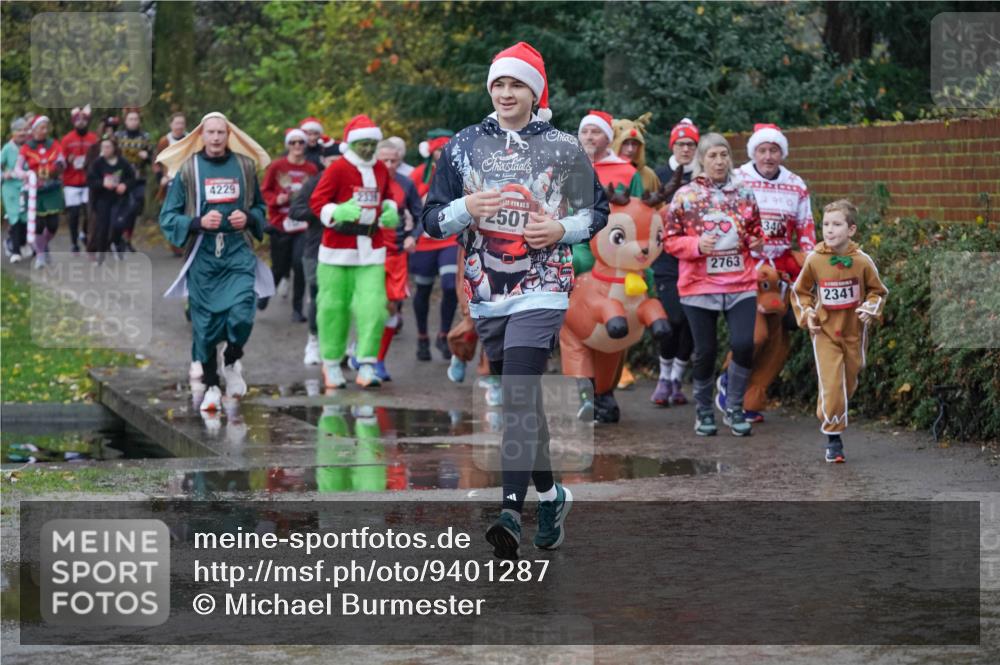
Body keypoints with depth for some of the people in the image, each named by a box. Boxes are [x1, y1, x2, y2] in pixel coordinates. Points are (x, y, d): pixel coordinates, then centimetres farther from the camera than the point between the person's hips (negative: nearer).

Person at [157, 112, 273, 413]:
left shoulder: (245, 166, 8)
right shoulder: (187, 169, 2)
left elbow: (261, 207, 20)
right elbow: (168, 217, 2)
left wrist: (248, 218, -2)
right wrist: (198, 222, -14)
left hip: (238, 253, 1)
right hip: (203, 255, -1)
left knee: (241, 315, -14)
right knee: (205, 323, 2)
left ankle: (232, 362, 16)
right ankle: (210, 386, 17)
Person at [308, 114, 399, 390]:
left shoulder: (381, 170, 9)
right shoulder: (337, 169, -7)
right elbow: (317, 201, -10)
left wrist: (389, 211, 5)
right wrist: (337, 213, -27)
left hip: (371, 251, 4)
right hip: (338, 249, -4)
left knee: (373, 307, -10)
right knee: (334, 307, 3)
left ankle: (367, 365, -8)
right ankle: (332, 363, 19)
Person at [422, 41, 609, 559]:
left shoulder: (564, 149, 3)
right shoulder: (463, 146, 8)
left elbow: (597, 210, 11)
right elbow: (432, 220, 8)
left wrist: (562, 229, -9)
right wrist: (467, 209, -13)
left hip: (542, 288, -4)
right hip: (486, 293, 4)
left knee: (519, 398, -19)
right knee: (518, 400, 12)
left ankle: (512, 512, -27)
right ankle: (550, 495, 30)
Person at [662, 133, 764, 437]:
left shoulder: (744, 193, 8)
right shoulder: (685, 196, 1)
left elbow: (755, 229, 21)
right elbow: (671, 240, 1)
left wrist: (757, 241, -2)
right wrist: (696, 245, -17)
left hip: (741, 285, 2)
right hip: (699, 286, -1)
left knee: (744, 344, -12)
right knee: (705, 351, 3)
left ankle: (734, 408, 7)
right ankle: (704, 412, 22)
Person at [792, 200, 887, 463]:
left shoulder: (862, 261, -9)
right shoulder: (814, 260, -8)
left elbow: (878, 291, 6)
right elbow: (800, 291, 8)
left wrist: (870, 308, -12)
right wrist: (806, 314, -6)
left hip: (854, 332, 2)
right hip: (824, 333, -2)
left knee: (849, 382, 14)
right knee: (830, 385, -10)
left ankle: (832, 418, 39)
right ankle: (833, 439, -3)